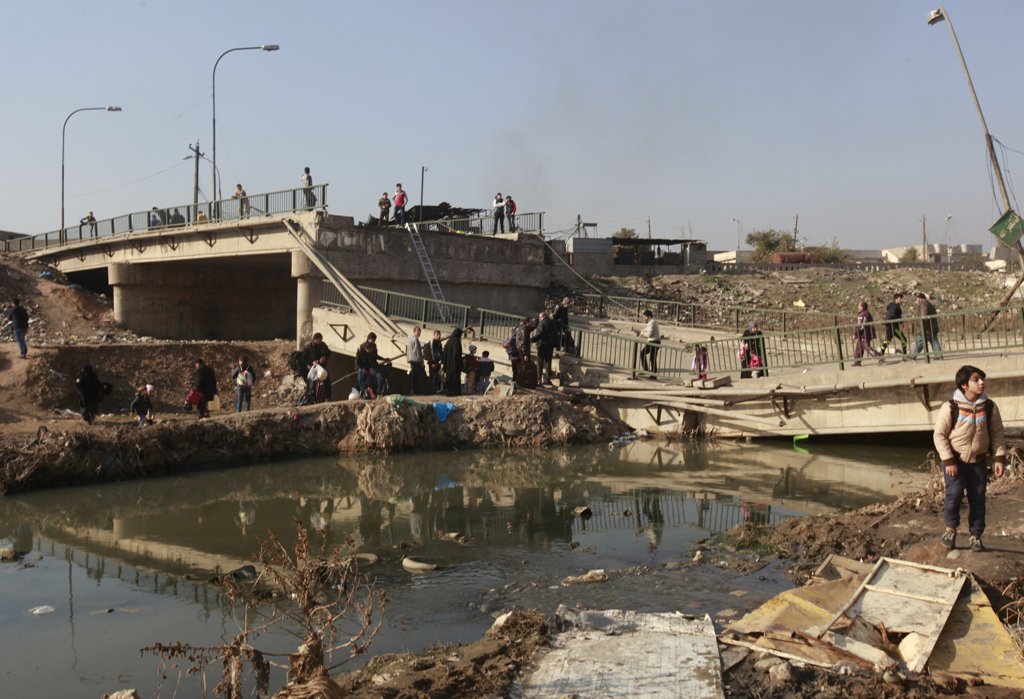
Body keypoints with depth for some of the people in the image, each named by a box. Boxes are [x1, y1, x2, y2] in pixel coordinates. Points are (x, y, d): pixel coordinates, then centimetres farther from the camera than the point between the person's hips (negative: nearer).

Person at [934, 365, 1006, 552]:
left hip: (978, 461, 3)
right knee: (954, 494, -12)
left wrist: (999, 458, -4)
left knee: (978, 500, 4)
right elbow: (939, 435, -10)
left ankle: (975, 536, 19)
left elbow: (997, 433, 4)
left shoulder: (989, 407, -4)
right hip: (955, 460, -3)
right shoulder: (951, 408, -14)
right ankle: (951, 529, 12)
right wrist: (948, 461, -14)